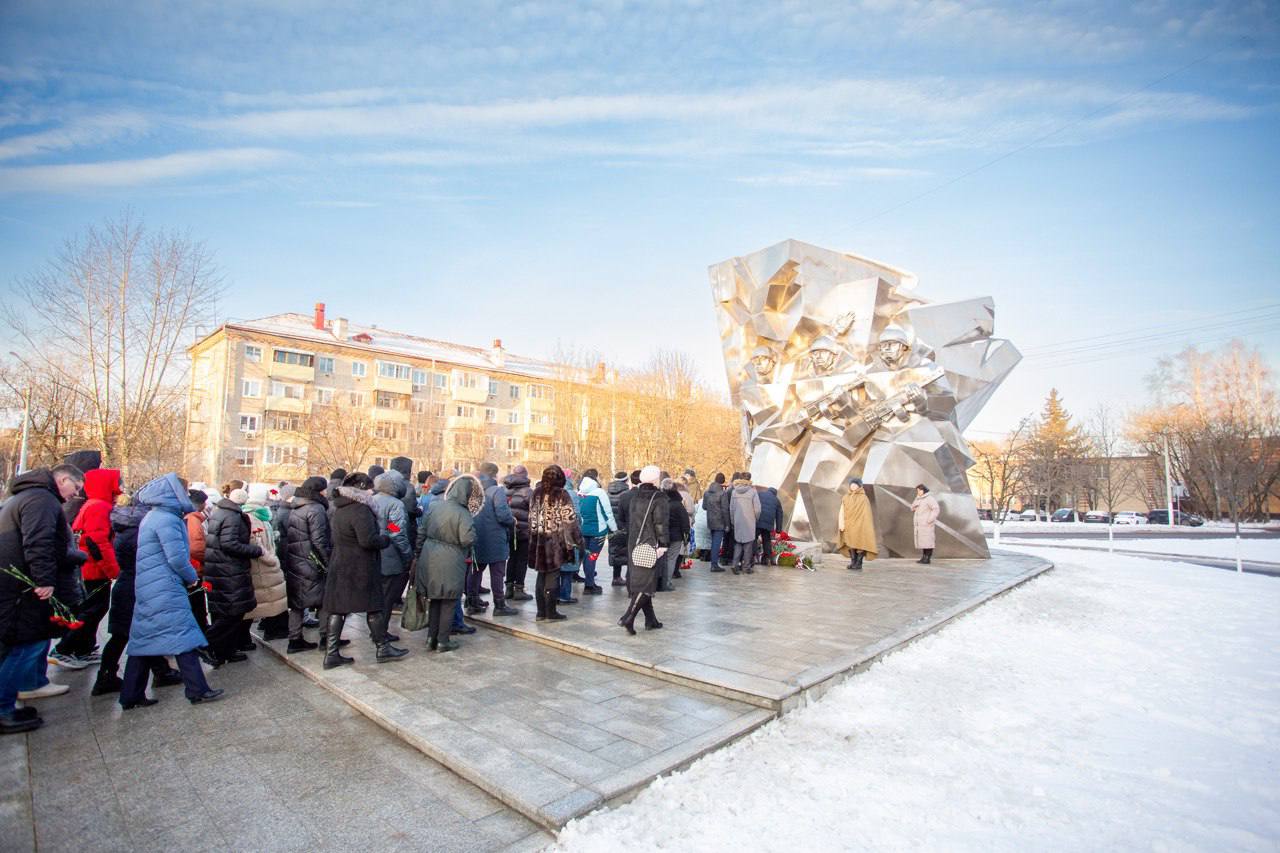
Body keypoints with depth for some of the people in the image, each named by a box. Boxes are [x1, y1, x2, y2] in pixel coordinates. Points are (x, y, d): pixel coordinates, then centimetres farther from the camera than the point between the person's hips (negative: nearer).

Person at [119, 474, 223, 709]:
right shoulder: (167, 519, -15)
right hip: (166, 591, -10)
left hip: (148, 591, 10)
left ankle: (131, 697, 19)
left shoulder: (153, 517, 17)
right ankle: (197, 690, 1)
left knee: (143, 641, 13)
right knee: (183, 636, -4)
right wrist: (193, 578, -5)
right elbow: (177, 557, -18)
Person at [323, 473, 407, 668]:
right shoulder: (360, 510, -19)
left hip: (339, 565, 9)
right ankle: (383, 648, 16)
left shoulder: (340, 509, 12)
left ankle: (331, 654, 13)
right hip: (360, 569, -8)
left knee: (338, 608, 10)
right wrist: (386, 540, -8)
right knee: (374, 607, 5)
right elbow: (368, 540, -26)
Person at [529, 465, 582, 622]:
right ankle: (551, 612, 7)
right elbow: (569, 518, -10)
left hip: (539, 540, 5)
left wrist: (533, 536, 17)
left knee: (542, 575, 13)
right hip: (556, 540, -5)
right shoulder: (561, 494, -9)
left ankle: (541, 612, 18)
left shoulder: (537, 493, 5)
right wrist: (577, 539, -3)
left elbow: (532, 516, 9)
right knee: (553, 576, 2)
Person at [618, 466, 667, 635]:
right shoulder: (659, 499, -11)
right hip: (650, 546, -7)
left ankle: (650, 619, 22)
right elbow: (660, 524, -17)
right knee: (646, 582, -4)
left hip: (634, 545, 8)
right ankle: (628, 617, -14)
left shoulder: (635, 497, 11)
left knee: (638, 581, 12)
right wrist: (663, 544, -15)